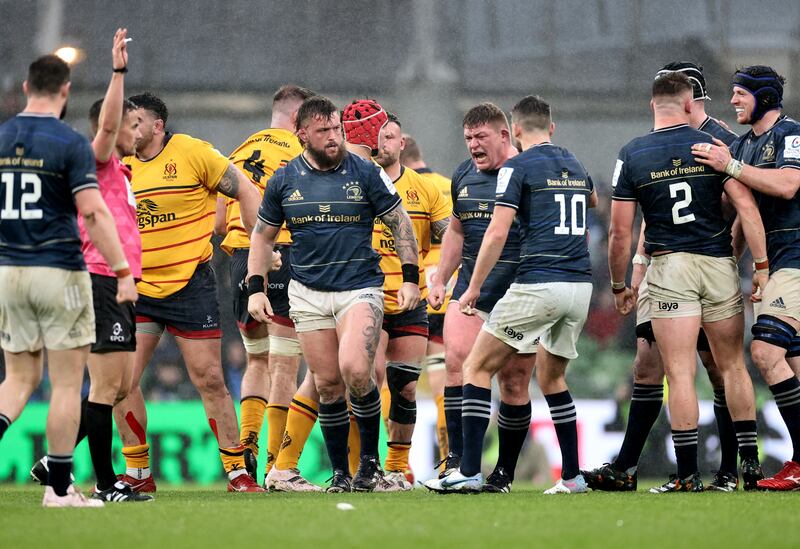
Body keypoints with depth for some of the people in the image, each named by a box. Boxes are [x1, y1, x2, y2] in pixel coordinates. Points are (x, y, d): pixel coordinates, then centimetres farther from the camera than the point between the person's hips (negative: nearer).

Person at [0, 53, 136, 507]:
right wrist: (123, 272, -12)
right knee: (67, 382, 3)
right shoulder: (70, 143, -10)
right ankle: (60, 488, 4)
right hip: (59, 272, -5)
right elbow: (94, 213, -16)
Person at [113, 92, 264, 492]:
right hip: (136, 290, 4)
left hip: (190, 286, -4)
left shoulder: (192, 153, -6)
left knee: (209, 380, -3)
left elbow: (245, 191, -2)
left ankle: (237, 470, 8)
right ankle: (137, 473, 7)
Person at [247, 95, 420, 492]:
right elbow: (263, 235, 15)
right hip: (308, 293, 3)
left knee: (355, 370, -21)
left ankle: (370, 458, -3)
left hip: (359, 288, -3)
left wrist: (411, 277, 0)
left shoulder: (365, 173, -1)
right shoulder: (283, 181, 5)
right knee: (327, 382, 1)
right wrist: (256, 288, 6)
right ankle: (340, 472, 12)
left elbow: (400, 223, 6)